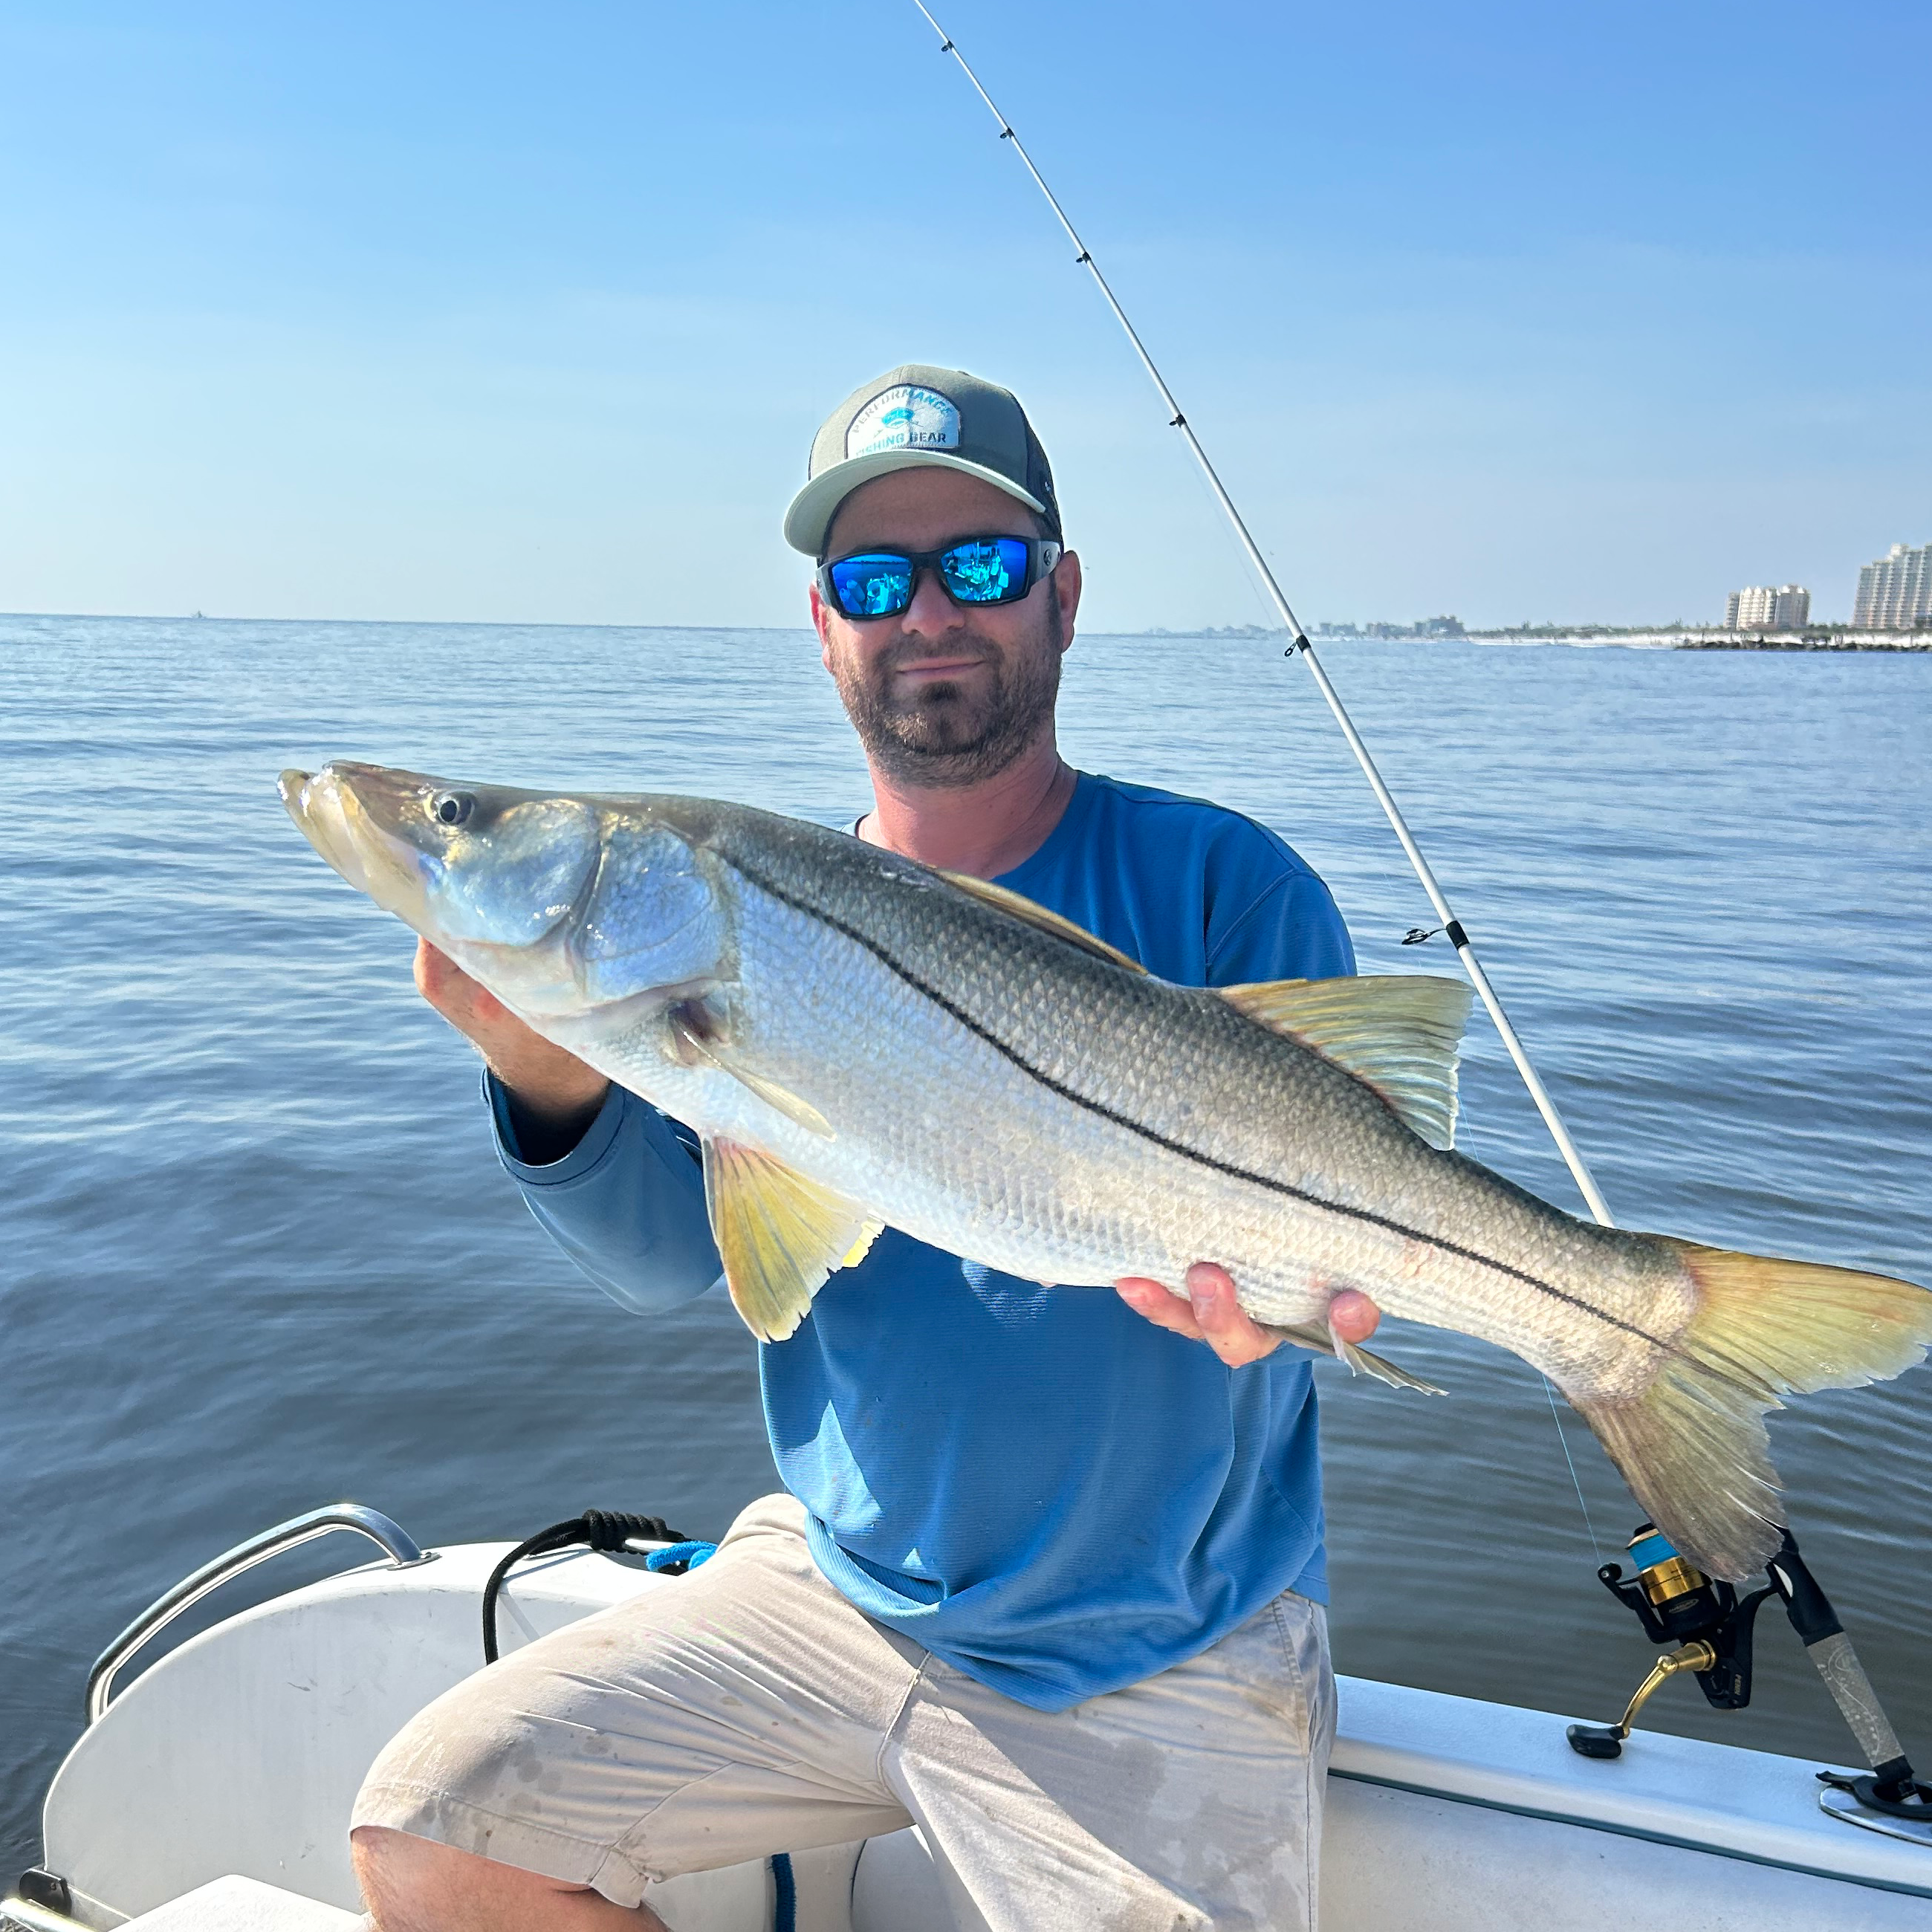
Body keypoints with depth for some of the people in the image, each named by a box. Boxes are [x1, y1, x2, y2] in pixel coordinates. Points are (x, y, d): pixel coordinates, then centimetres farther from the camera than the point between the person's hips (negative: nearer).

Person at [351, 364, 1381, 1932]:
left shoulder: (1224, 889, -10)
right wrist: (551, 1076, -29)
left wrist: (1255, 1279, -34)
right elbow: (674, 1252, -10)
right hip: (837, 1583, 4)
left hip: (1153, 1668, -3)